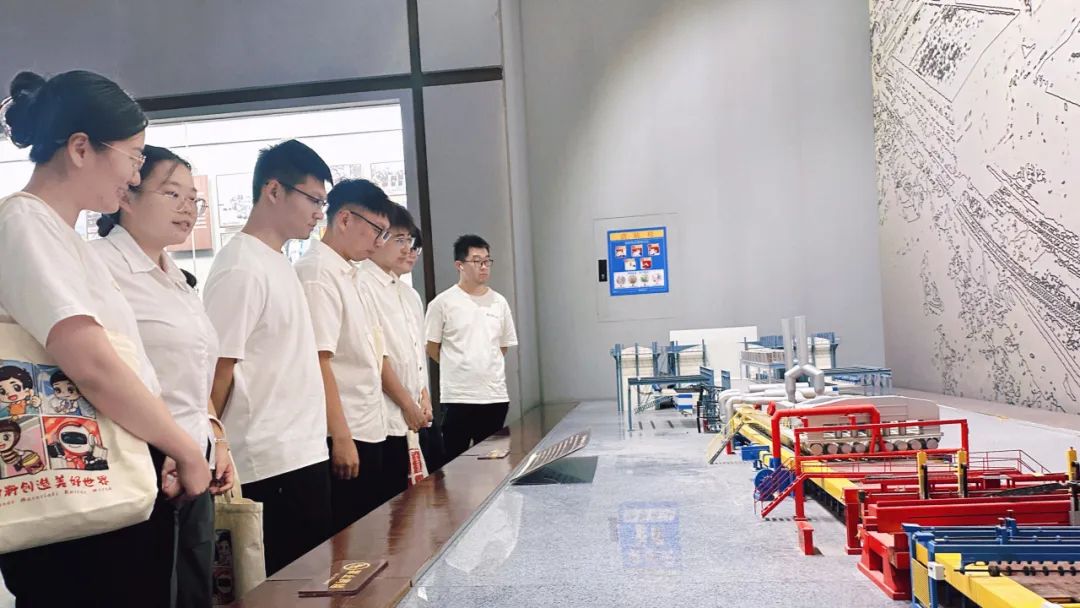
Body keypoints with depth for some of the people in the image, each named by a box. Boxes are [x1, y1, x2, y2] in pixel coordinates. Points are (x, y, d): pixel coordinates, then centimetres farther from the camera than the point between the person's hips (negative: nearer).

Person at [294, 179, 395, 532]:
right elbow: (318, 362, -20)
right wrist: (341, 437, -21)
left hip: (366, 431, 9)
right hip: (344, 437, -9)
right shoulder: (317, 274, -14)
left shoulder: (346, 274, 14)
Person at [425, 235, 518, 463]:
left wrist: (484, 367, 12)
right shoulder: (443, 303, -5)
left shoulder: (499, 302, 8)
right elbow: (432, 348, 1)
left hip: (496, 396, 4)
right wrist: (458, 367, 9)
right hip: (457, 397, -4)